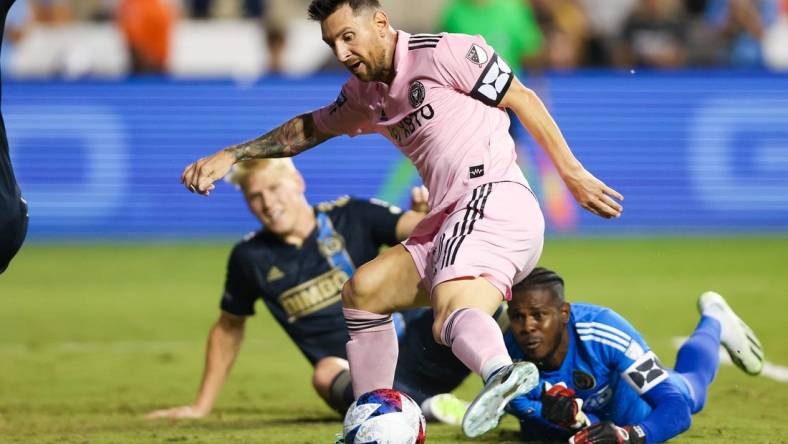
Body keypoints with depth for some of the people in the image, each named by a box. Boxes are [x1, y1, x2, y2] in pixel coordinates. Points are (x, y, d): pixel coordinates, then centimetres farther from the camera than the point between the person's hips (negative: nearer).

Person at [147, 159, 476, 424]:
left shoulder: (350, 217, 3)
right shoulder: (251, 257, 6)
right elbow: (228, 329, 21)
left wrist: (428, 212, -36)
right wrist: (200, 407, 23)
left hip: (415, 352, 1)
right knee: (327, 374, -39)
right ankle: (430, 407, -60)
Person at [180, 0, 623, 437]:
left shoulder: (441, 53, -4)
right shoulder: (367, 92, 22)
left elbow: (521, 98, 0)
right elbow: (310, 128, 38)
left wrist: (573, 174, 0)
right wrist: (231, 155, 35)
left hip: (492, 197, -9)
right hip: (449, 221, 9)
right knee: (363, 290, 10)